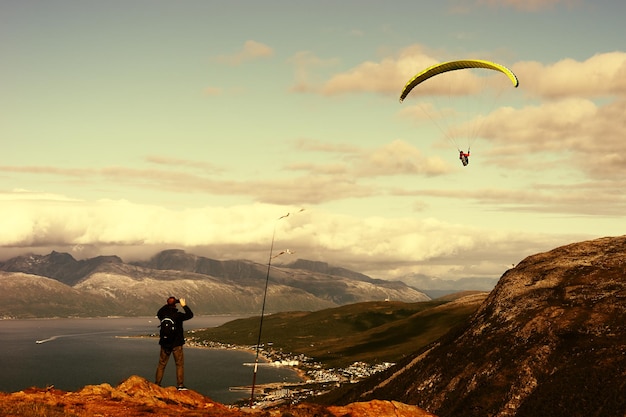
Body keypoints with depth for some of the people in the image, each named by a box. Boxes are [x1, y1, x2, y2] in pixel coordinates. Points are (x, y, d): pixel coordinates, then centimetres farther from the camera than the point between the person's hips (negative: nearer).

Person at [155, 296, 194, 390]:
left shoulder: (163, 314, -3)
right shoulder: (178, 315, -16)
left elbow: (158, 313, 20)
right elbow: (190, 315, -11)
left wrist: (168, 305, 18)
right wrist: (184, 306, -3)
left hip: (165, 344, 4)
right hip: (177, 344, -4)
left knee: (161, 364, 12)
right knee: (179, 364, 3)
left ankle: (157, 384, 16)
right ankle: (180, 385, -1)